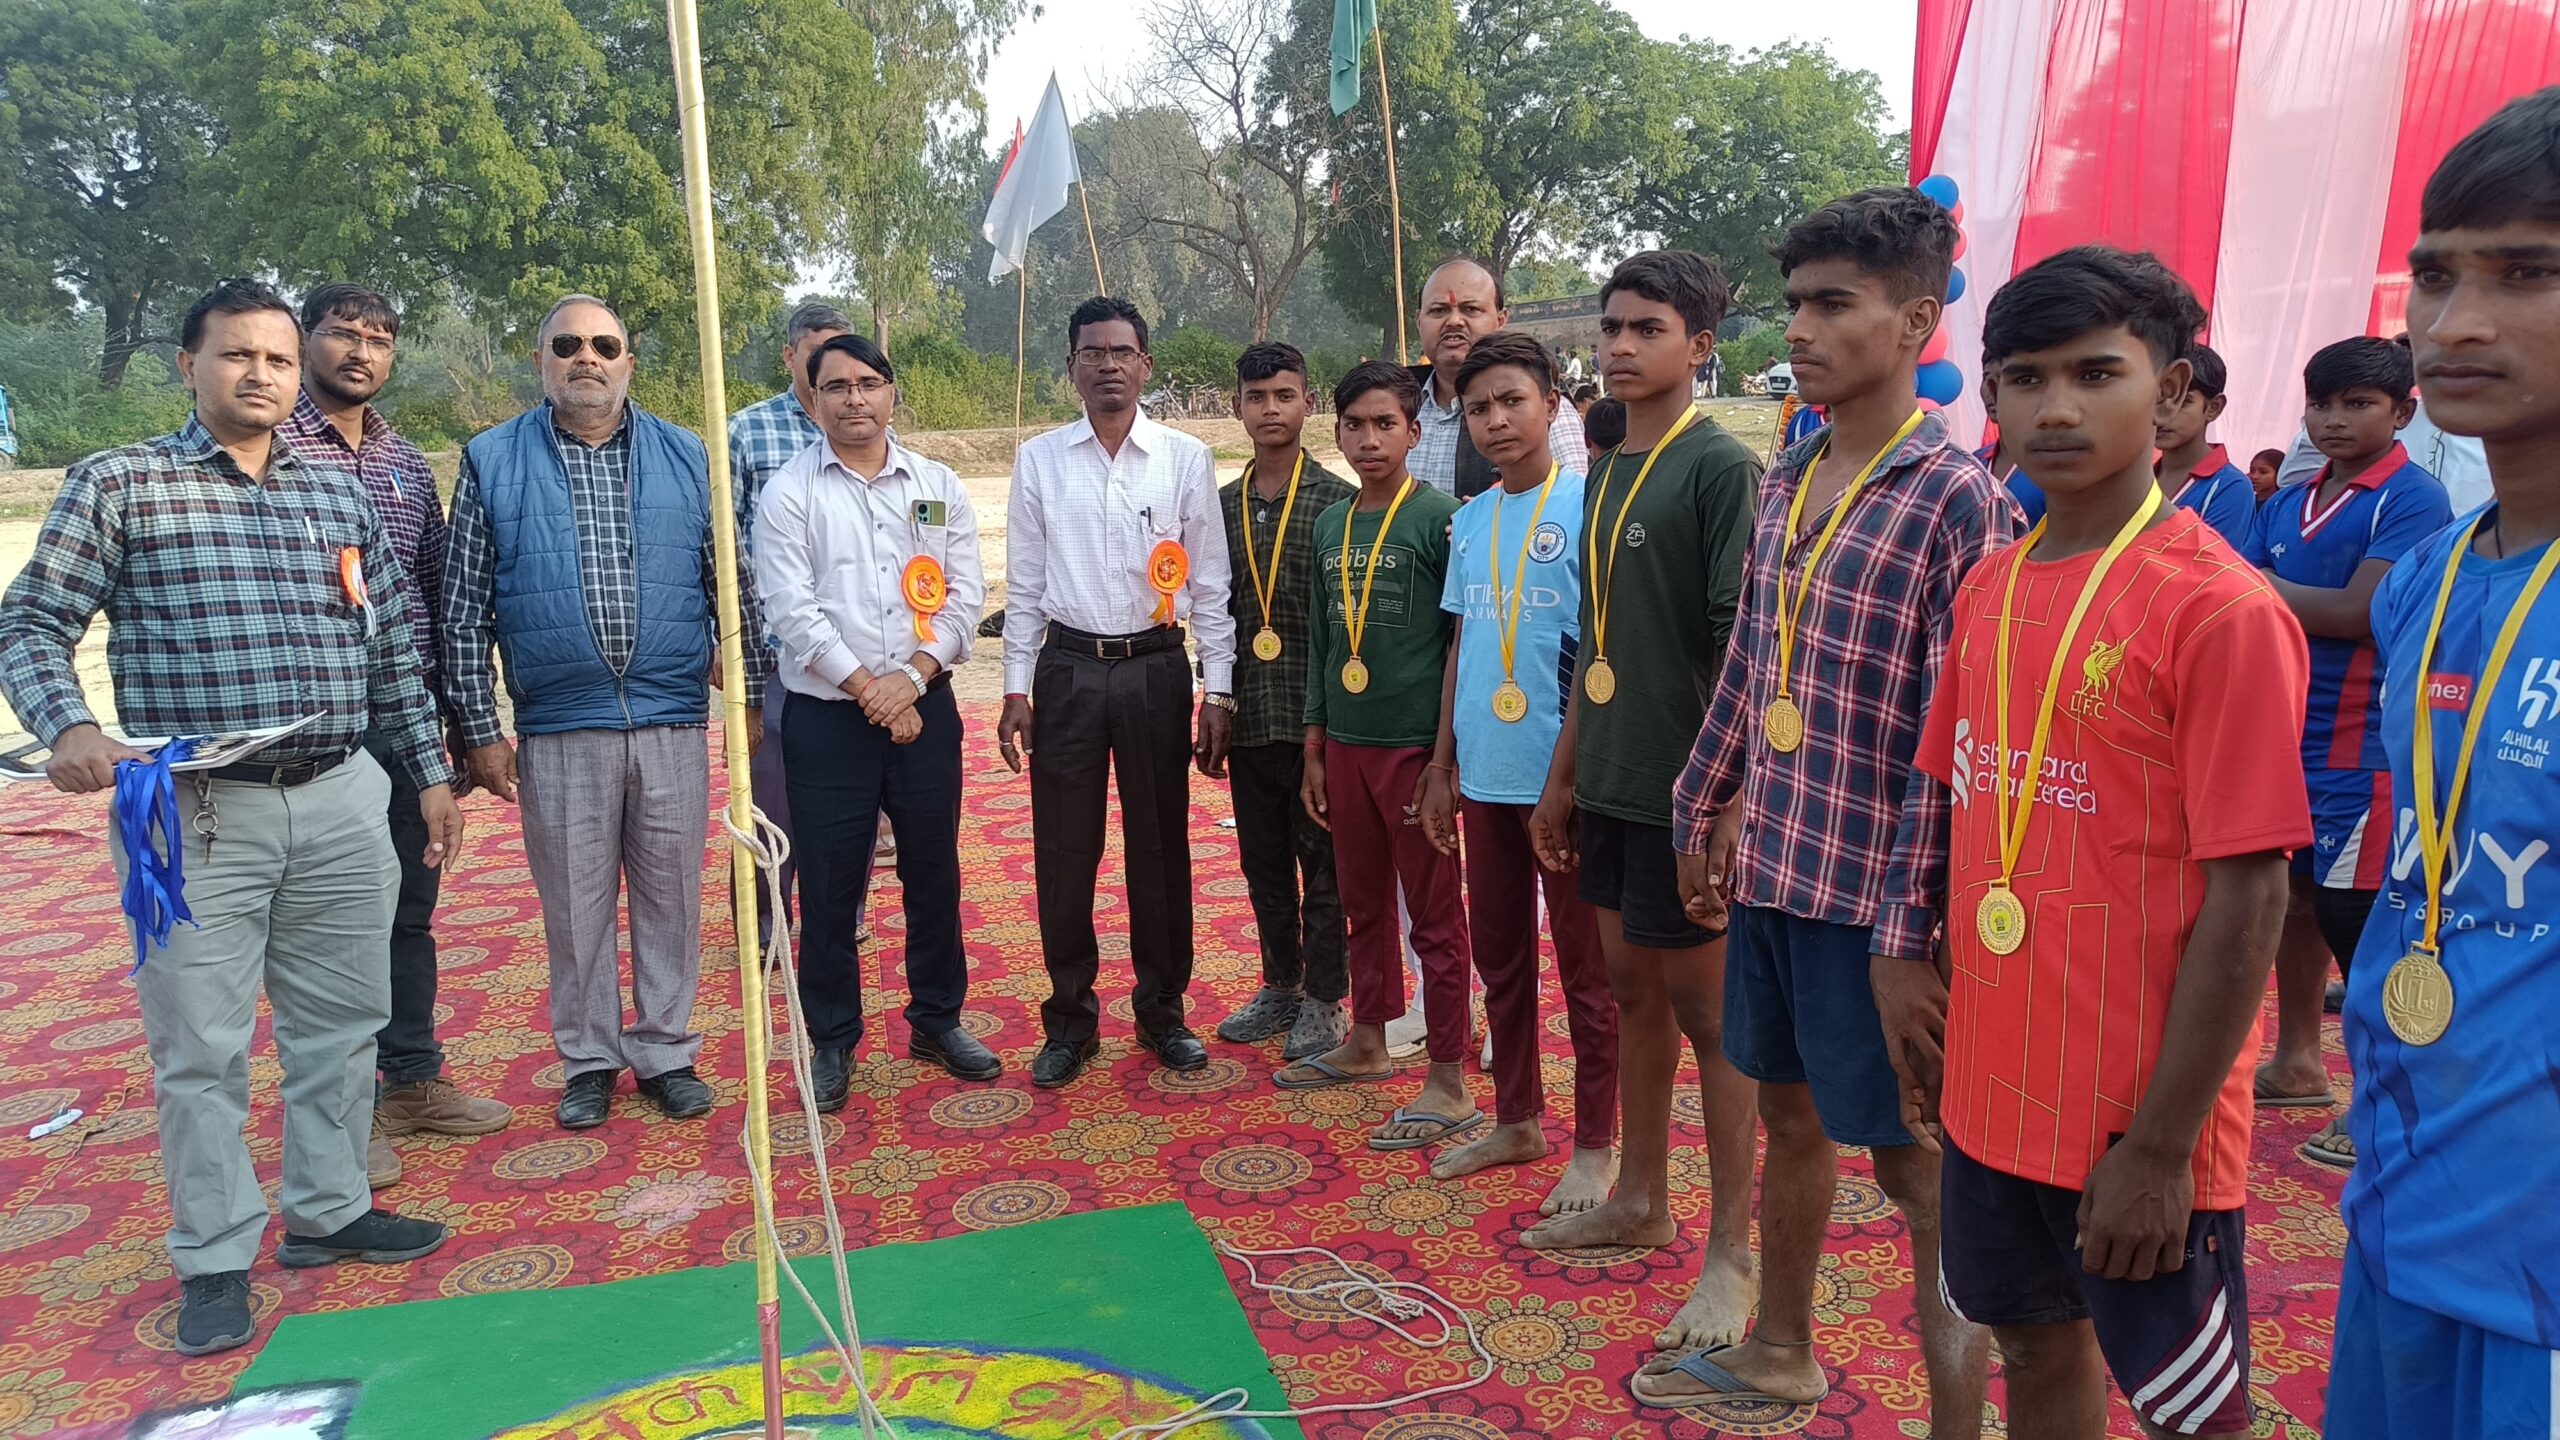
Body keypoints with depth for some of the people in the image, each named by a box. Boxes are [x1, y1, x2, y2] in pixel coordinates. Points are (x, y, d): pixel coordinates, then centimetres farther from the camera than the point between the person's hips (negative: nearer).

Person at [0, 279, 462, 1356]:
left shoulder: (340, 495, 12)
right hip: (196, 811, -4)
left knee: (342, 1022, 13)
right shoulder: (119, 484, 1)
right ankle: (215, 1259, 18)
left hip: (341, 802, 4)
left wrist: (430, 771, 14)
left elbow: (393, 649, 15)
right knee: (201, 1046, 3)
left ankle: (327, 1211, 29)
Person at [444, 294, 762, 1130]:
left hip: (674, 724, 1)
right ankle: (589, 1060, 24)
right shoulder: (492, 462, 3)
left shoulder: (686, 458, 7)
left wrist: (748, 697, 6)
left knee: (671, 896, 9)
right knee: (576, 903, 8)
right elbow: (464, 612, 2)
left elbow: (729, 587, 9)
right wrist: (481, 731, -1)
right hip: (558, 732, -1)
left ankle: (665, 1051, 24)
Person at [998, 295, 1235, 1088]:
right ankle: (1070, 1018, 21)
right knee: (1063, 851, 5)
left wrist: (1218, 692, -3)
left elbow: (1210, 583, 1)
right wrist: (1017, 689, 0)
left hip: (1156, 669, 0)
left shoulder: (1185, 458, 0)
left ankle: (1163, 1010, 26)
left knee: (1161, 847, 9)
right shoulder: (1040, 460, 3)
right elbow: (1024, 584, 5)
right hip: (1068, 669, 1)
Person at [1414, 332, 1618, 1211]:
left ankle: (1595, 1147, 19)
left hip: (1564, 773, -6)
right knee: (1498, 954, 16)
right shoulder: (1470, 521, 10)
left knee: (1583, 966, 5)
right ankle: (1516, 1120, 32)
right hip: (1485, 774, 7)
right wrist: (1441, 765, 13)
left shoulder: (1584, 505, -8)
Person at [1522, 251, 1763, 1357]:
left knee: (1709, 1013, 1)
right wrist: (1563, 778, 17)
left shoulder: (1721, 468, -11)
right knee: (1633, 991, 17)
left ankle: (1732, 1249, 14)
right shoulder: (1608, 474, 12)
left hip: (1683, 791, -8)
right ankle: (1640, 1200, 32)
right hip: (1610, 786, 8)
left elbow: (1740, 645, -16)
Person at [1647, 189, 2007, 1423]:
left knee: (1915, 1164, 6)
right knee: (1789, 1116, 21)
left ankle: (1959, 1420, 24)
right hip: (1771, 869, 7)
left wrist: (1910, 929, -20)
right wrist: (1702, 811, 18)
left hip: (1875, 896, -7)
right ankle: (1778, 1353, 41)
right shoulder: (1782, 483, 7)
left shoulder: (1958, 501, -14)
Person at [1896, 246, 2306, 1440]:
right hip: (1991, 1085, 6)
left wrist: (2163, 1143, -16)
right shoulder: (1987, 589, 3)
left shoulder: (2220, 609, -16)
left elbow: (2247, 897, -17)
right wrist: (1924, 994, 8)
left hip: (2140, 1117, -6)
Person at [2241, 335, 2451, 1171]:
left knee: (2357, 923, 0)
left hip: (2361, 753, -7)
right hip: (2282, 740, 7)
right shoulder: (2286, 504, 10)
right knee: (2295, 902, 16)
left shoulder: (2413, 499, -10)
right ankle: (2298, 1063, 31)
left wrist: (2263, 588, -9)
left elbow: (2360, 613, -19)